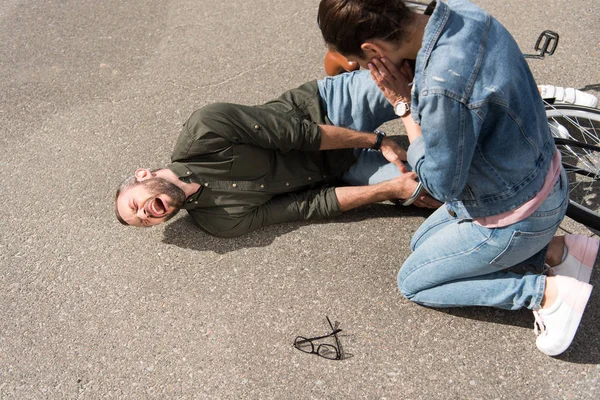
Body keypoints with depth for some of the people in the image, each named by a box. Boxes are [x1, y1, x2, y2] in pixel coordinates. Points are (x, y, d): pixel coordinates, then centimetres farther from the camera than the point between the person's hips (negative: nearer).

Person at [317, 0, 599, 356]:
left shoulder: (444, 88, -38)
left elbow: (441, 184, -22)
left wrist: (404, 104, -17)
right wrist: (414, 83, -13)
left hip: (514, 217, -8)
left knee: (413, 282, 10)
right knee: (423, 243, 24)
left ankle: (547, 292, 3)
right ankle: (552, 248, 16)